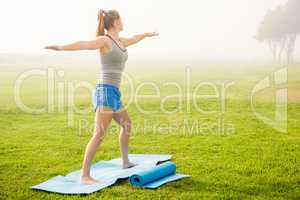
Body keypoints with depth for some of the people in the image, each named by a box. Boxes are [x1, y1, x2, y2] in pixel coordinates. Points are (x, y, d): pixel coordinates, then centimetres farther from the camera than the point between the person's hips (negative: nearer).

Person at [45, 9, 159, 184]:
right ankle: (85, 176, -18)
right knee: (100, 134, -17)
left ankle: (126, 162, 39)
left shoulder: (120, 41, 18)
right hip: (106, 92, -10)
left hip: (114, 94, 10)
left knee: (127, 125, 25)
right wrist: (61, 47, -46)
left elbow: (134, 39, 41)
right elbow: (83, 44, -28)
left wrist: (147, 34, 60)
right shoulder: (104, 40, -9)